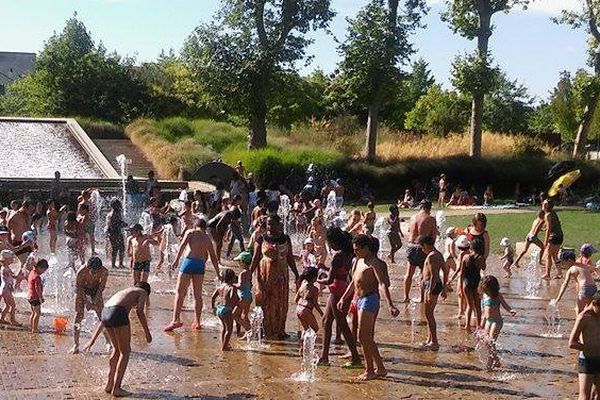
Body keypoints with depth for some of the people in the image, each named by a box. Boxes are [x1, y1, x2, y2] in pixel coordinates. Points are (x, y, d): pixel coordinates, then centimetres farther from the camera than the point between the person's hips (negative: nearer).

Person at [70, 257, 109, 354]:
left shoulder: (104, 271, -27)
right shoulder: (81, 271, -33)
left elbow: (102, 286, -12)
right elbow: (79, 287, -20)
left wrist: (96, 299, -17)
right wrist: (86, 300, -23)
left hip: (96, 292, 2)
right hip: (82, 290, -2)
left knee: (102, 316, -1)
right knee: (78, 316, -8)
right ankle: (76, 345, -3)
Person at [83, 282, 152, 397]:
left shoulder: (122, 293, 38)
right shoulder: (143, 292, 21)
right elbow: (139, 311, -2)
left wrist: (93, 340, 35)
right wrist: (147, 332, -1)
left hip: (105, 311, 6)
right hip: (118, 314, -6)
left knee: (117, 350, 24)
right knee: (125, 353, 7)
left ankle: (109, 385, 28)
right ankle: (116, 388, 3)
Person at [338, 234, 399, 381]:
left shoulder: (373, 263, -13)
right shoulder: (360, 261, 17)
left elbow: (382, 284, -23)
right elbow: (353, 283, 28)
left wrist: (390, 305, -32)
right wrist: (343, 299, 30)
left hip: (369, 300, -10)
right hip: (361, 301, 10)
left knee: (363, 337, -10)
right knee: (368, 338, 12)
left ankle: (369, 371, -2)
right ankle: (380, 369, 19)